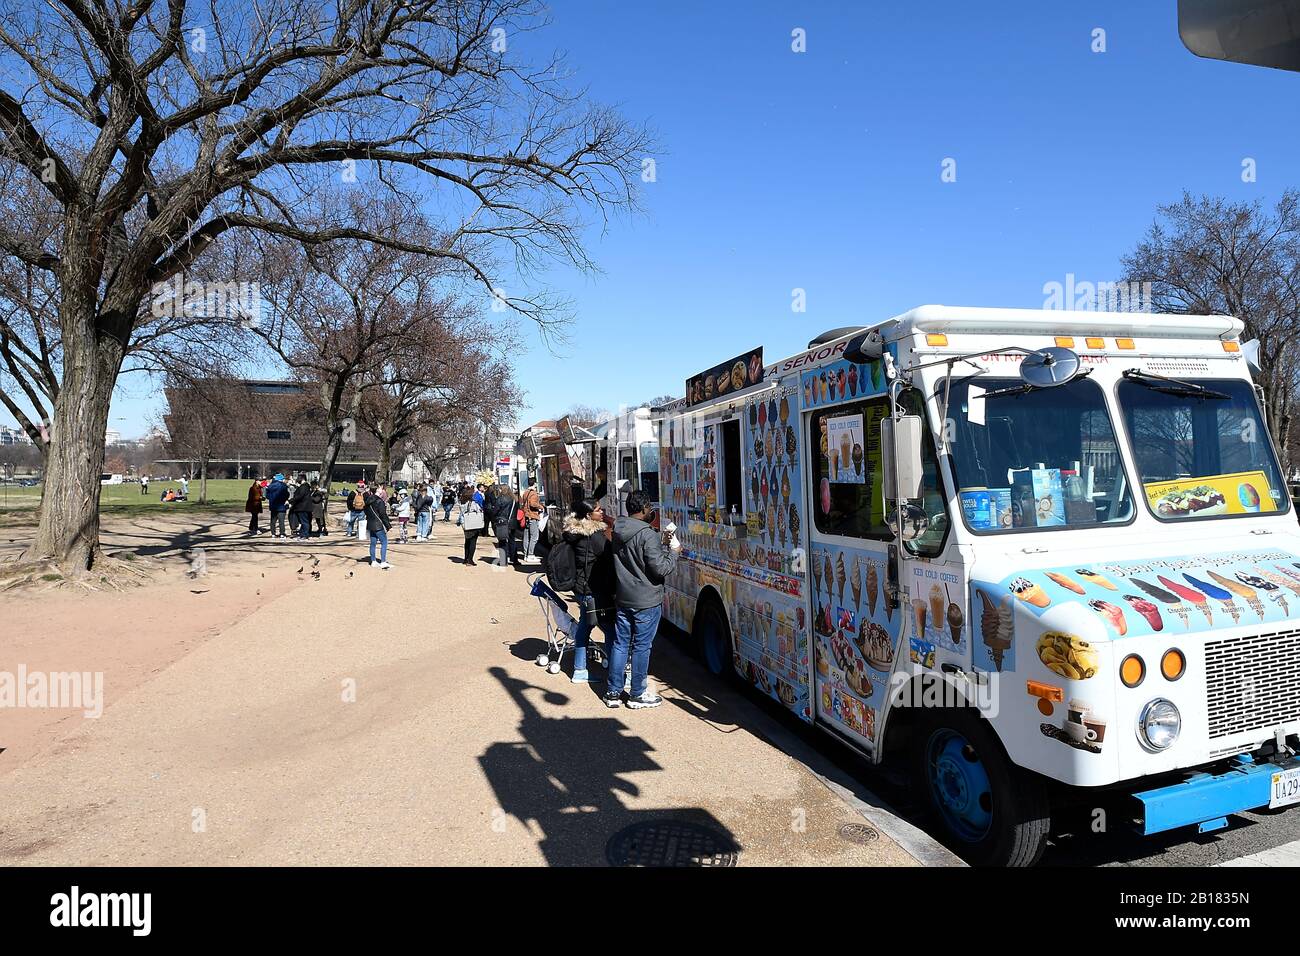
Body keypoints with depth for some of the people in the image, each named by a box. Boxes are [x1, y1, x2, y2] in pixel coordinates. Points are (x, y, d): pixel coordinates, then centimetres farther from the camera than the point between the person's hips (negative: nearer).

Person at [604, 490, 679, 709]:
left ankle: (613, 692, 19)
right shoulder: (648, 535, -20)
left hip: (622, 598, 7)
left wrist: (660, 543, 15)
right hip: (646, 601, -7)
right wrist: (673, 551, -4)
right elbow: (660, 568, -20)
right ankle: (638, 695, 14)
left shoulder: (618, 531, 5)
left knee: (620, 644, 12)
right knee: (641, 646, 4)